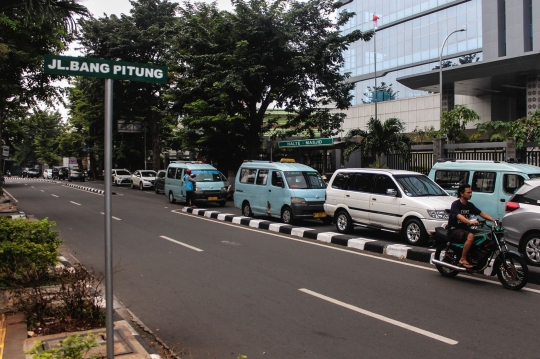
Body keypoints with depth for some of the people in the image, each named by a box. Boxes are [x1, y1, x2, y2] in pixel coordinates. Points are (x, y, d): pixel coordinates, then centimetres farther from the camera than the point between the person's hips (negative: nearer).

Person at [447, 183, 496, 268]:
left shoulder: (470, 205, 11)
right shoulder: (455, 204, -13)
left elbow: (481, 213, 5)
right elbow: (459, 216, -30)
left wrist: (494, 220, -11)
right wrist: (470, 222, -48)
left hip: (464, 228, 8)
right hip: (454, 230, -8)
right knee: (470, 236, -34)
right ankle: (463, 259, -26)